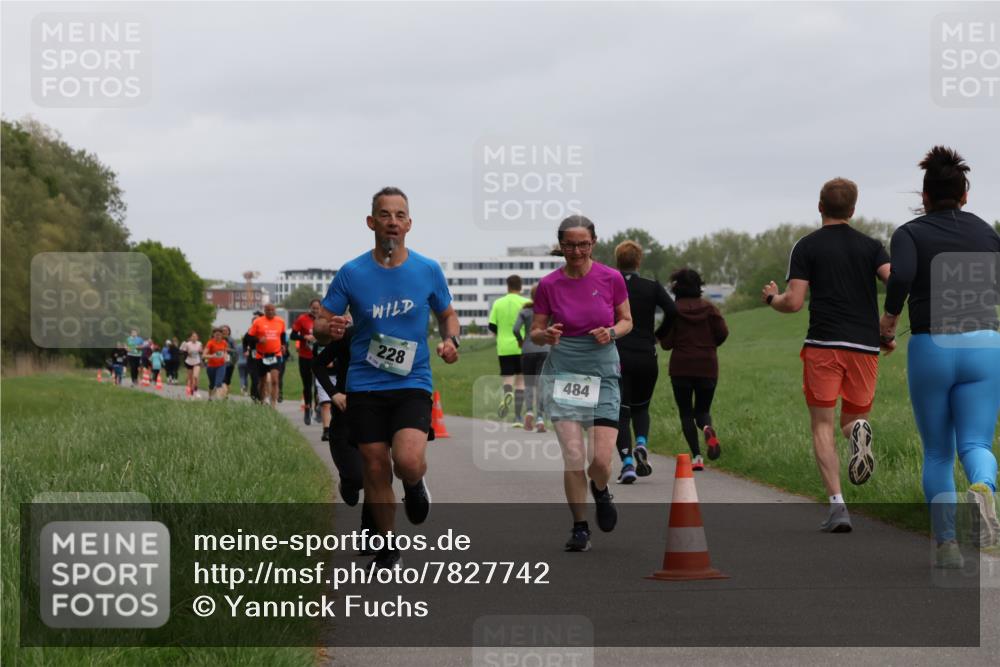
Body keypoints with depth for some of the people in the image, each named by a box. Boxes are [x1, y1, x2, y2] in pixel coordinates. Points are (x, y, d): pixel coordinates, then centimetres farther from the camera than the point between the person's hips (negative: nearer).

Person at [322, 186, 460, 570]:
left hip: (412, 383, -1)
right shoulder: (352, 273, -1)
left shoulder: (428, 271, 1)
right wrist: (331, 329, -19)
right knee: (376, 468, 3)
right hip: (365, 386, 1)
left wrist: (450, 340, -5)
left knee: (408, 462, -22)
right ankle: (387, 548, 22)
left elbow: (447, 313, 16)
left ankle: (415, 484, 16)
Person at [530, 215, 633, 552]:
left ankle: (601, 491, 27)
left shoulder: (611, 278, -3)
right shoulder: (548, 285, -2)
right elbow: (535, 332, 6)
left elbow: (627, 321, 9)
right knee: (573, 457, -8)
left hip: (603, 373, 0)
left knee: (601, 458, -9)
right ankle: (580, 527, 8)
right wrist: (547, 335, -17)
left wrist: (611, 331, -12)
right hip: (563, 373, 0)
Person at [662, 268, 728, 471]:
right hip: (707, 365, 2)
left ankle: (696, 456, -8)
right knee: (702, 410, 14)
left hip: (681, 367, -2)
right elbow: (723, 333, -3)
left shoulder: (674, 309, -4)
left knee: (686, 412, 5)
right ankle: (707, 428, -23)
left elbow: (666, 343, -6)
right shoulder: (709, 307, 3)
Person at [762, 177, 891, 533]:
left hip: (823, 344, -2)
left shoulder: (806, 246, 3)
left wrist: (771, 297, 17)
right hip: (865, 344, 2)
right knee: (853, 416, 17)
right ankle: (858, 430, -22)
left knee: (823, 427, 3)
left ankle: (837, 503, -13)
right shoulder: (870, 246, 10)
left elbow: (793, 302, -4)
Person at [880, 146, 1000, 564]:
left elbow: (901, 276, -19)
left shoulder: (909, 234, 1)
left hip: (929, 349, -1)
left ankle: (946, 543, 9)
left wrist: (890, 317, -3)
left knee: (937, 452, 14)